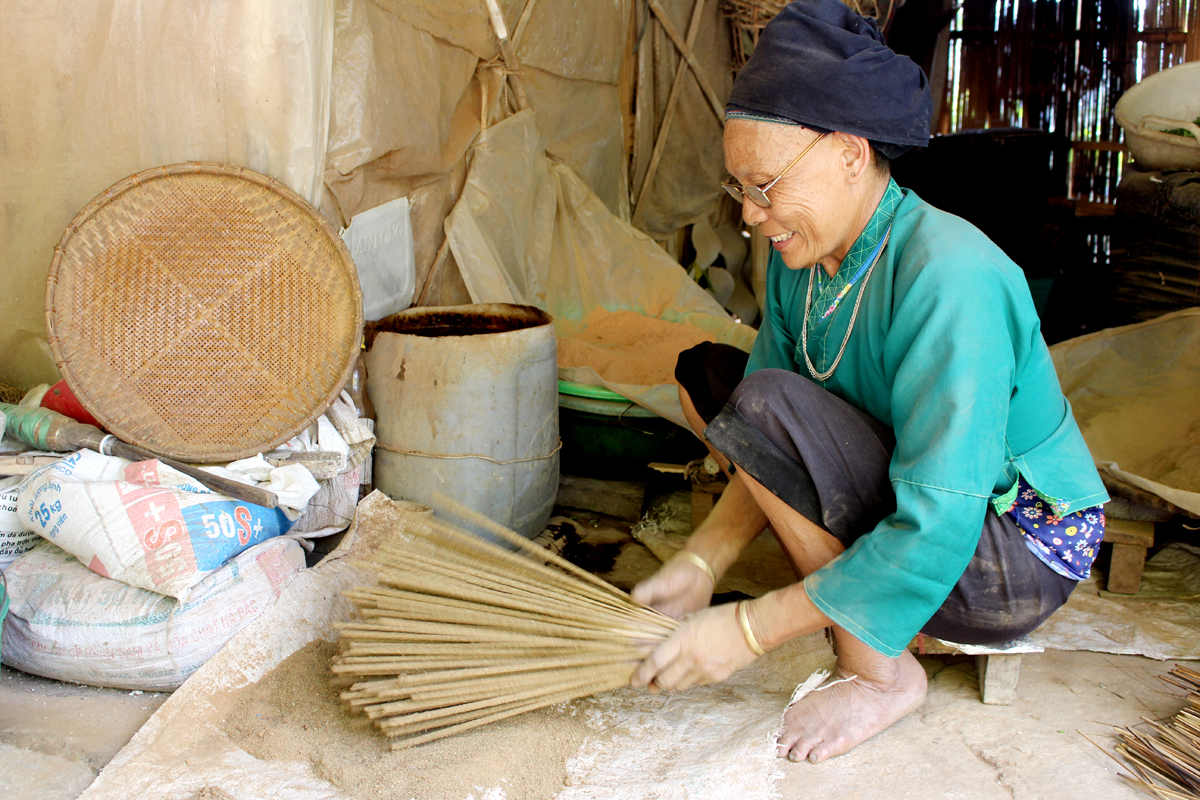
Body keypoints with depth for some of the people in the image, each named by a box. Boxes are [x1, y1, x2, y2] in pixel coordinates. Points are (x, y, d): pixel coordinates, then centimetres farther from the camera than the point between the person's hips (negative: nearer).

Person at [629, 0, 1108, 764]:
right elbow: (770, 461, 0)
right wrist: (700, 563, -17)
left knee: (765, 402, -27)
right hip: (905, 497, 8)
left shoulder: (948, 278, -30)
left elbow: (935, 533, -33)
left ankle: (883, 674, -10)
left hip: (1011, 553, -8)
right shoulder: (802, 262, -4)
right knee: (704, 371, 5)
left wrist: (750, 630, -29)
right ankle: (837, 585, 3)